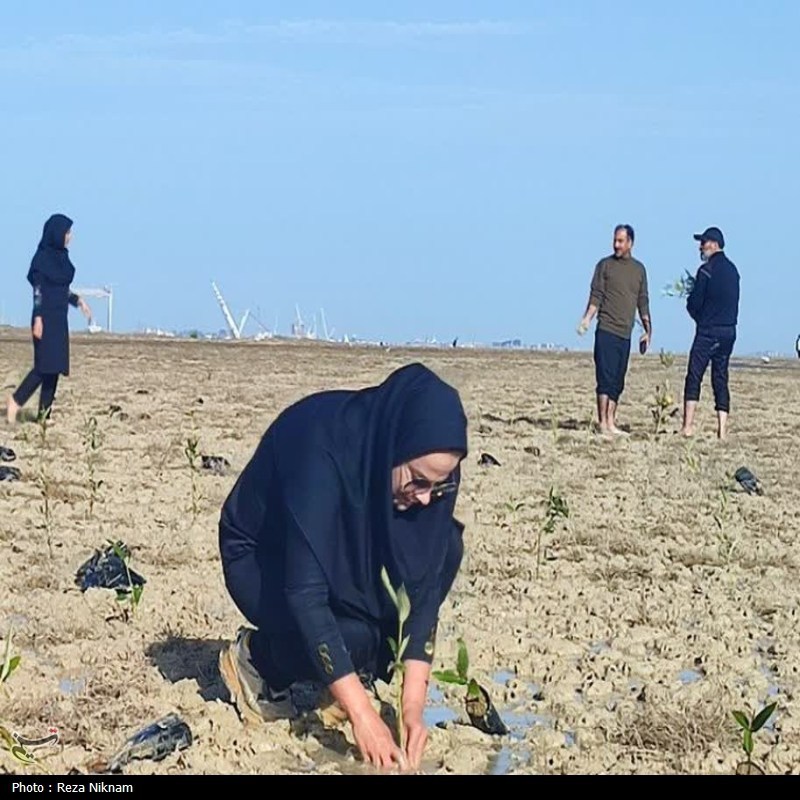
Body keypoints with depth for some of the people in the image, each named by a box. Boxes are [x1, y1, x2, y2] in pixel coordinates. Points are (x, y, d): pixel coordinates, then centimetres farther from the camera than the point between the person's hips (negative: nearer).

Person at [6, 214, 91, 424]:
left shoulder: (61, 257, 12)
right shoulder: (42, 257, -11)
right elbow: (37, 290, -15)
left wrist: (78, 300, 9)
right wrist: (38, 319, -20)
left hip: (59, 319, 8)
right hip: (46, 318, -8)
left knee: (55, 367, 4)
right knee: (45, 365, -13)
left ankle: (44, 414, 5)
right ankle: (16, 401, -2)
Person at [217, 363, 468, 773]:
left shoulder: (429, 467, -21)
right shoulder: (320, 449, -38)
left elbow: (424, 582, -18)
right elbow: (305, 592, -40)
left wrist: (414, 705, -26)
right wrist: (363, 716, -41)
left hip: (345, 554, 6)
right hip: (263, 558, -6)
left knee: (442, 546, -20)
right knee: (355, 637, -32)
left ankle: (350, 680, -4)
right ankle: (255, 658, 0)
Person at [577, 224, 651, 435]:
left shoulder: (639, 269, 13)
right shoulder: (605, 265, 2)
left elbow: (643, 302, 17)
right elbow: (596, 296, -3)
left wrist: (647, 331, 14)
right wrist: (587, 319, -18)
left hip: (625, 333, 5)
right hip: (606, 330, -4)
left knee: (618, 382, 5)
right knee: (606, 377, -9)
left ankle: (611, 422, 7)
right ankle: (603, 423, -10)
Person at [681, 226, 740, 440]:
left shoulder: (707, 270, -11)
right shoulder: (732, 269, 11)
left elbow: (694, 303, -9)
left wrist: (698, 317, 11)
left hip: (708, 331, -7)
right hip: (729, 330, 7)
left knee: (694, 377, -5)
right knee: (720, 379, 9)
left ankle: (688, 426, -12)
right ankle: (722, 429, 4)